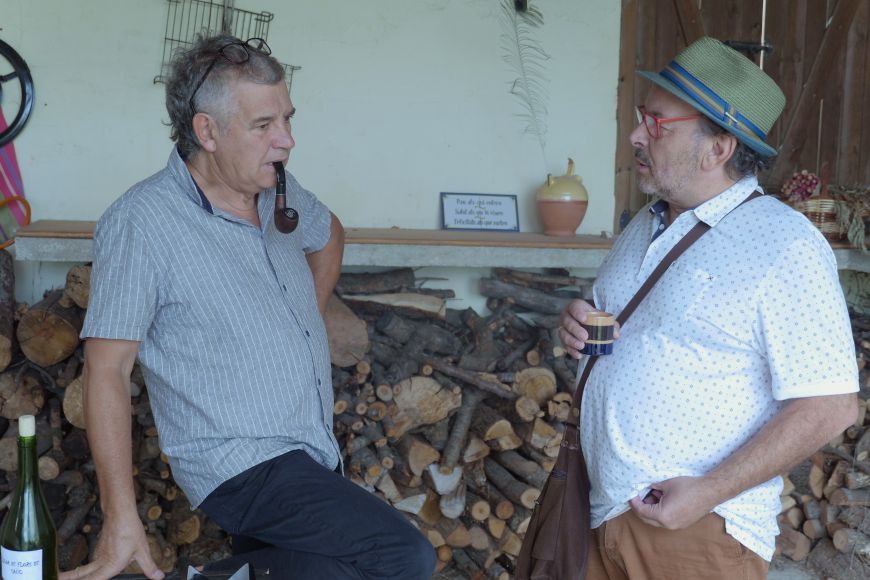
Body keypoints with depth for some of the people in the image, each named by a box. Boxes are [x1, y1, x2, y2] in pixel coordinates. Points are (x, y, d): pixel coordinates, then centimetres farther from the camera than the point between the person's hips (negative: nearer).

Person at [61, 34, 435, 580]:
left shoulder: (279, 192, 5)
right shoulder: (141, 222, -15)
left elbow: (329, 234, 29)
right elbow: (107, 369, -16)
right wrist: (122, 520, -19)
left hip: (315, 453, 8)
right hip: (242, 467, -7)